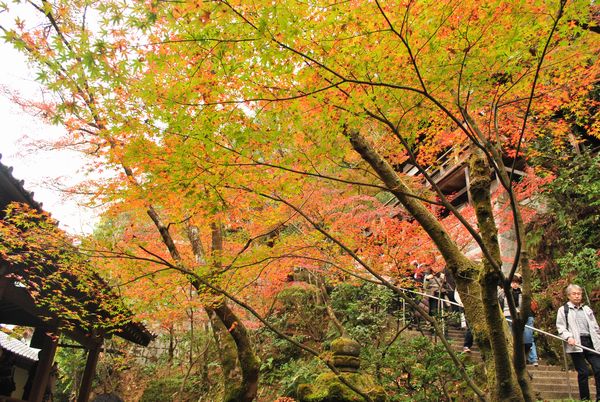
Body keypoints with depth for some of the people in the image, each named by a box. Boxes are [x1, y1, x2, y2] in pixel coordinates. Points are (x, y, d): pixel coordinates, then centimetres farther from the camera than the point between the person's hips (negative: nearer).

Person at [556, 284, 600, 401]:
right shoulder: (563, 310, 5)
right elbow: (560, 327, 0)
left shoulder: (587, 309, 18)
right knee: (583, 372, -1)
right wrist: (568, 337, -17)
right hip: (576, 344, -4)